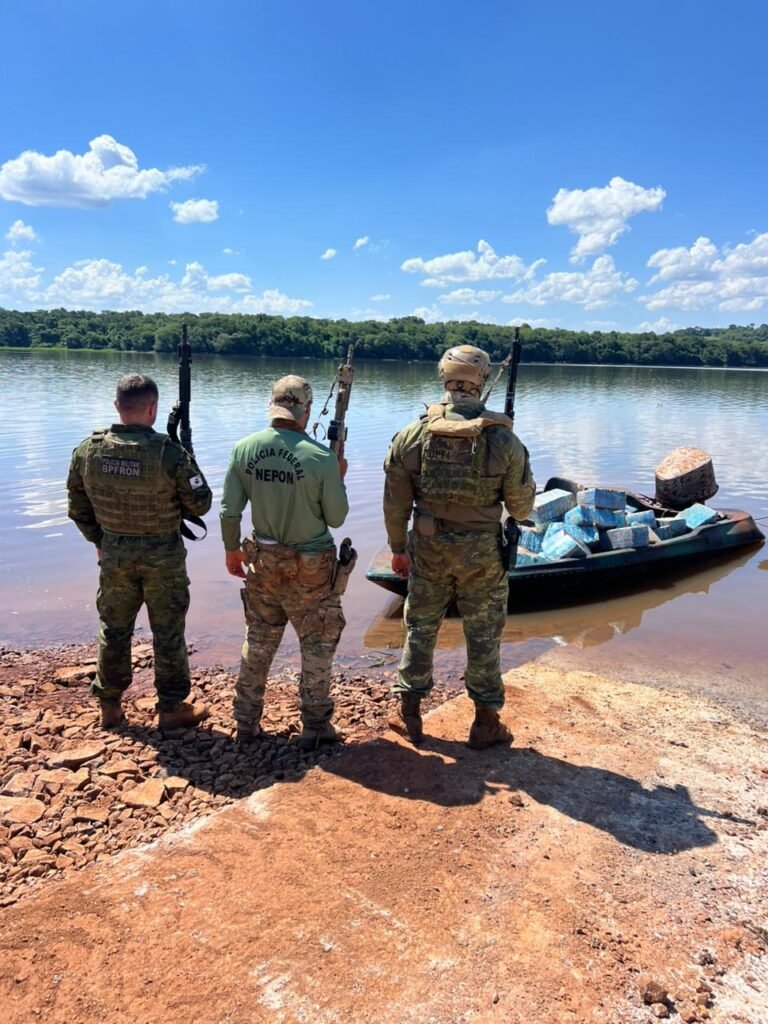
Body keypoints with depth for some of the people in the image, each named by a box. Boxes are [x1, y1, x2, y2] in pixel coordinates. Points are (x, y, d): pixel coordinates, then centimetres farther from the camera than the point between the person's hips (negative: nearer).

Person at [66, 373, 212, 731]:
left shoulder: (88, 450, -8)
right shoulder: (170, 453, -21)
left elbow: (78, 507, 3)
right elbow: (200, 504, -11)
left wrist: (99, 541, 17)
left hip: (114, 554, 4)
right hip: (162, 556, -3)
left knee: (114, 629, 18)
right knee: (168, 633, 10)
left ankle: (109, 707, 29)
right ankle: (172, 709, 21)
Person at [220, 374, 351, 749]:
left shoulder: (244, 449, -7)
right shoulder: (322, 458, -19)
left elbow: (229, 510, -2)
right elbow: (336, 518, -10)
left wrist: (231, 549, 14)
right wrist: (339, 478, 5)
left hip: (263, 563, 4)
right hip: (311, 568, -4)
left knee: (258, 643, 19)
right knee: (317, 646, 13)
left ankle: (245, 723, 29)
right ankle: (315, 727, 23)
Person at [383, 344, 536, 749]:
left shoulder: (412, 435, -8)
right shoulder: (503, 439, -13)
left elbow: (395, 504, -2)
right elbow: (522, 507, -4)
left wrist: (398, 548, 11)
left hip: (428, 550, 2)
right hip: (482, 555, -1)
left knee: (420, 629, 17)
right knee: (483, 638, 12)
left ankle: (409, 715, 28)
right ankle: (486, 722, 25)